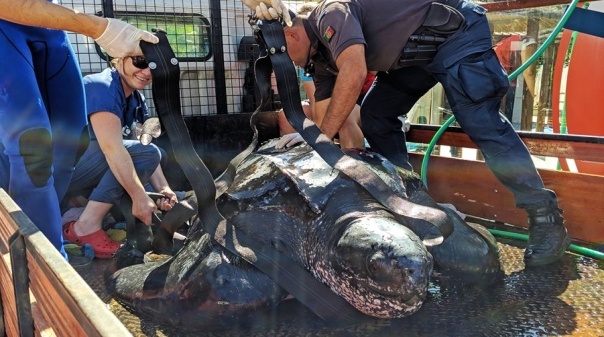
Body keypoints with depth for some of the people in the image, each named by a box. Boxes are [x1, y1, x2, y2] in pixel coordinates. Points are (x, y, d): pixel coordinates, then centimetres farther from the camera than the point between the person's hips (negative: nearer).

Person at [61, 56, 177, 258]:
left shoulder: (137, 99, 9)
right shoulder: (102, 87, -19)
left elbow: (148, 155, 2)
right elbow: (112, 149, -29)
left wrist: (163, 189, -12)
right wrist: (139, 197, -28)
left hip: (87, 170, 10)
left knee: (158, 154, 11)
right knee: (147, 153, -23)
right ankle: (86, 227, -19)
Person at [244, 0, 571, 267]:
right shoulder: (322, 56, 5)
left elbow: (354, 73, -38)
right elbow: (321, 113, 8)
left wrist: (322, 138, -33)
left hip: (458, 31, -9)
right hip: (419, 53, 9)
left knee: (480, 122, -18)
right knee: (376, 115, 1)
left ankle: (545, 217, -9)